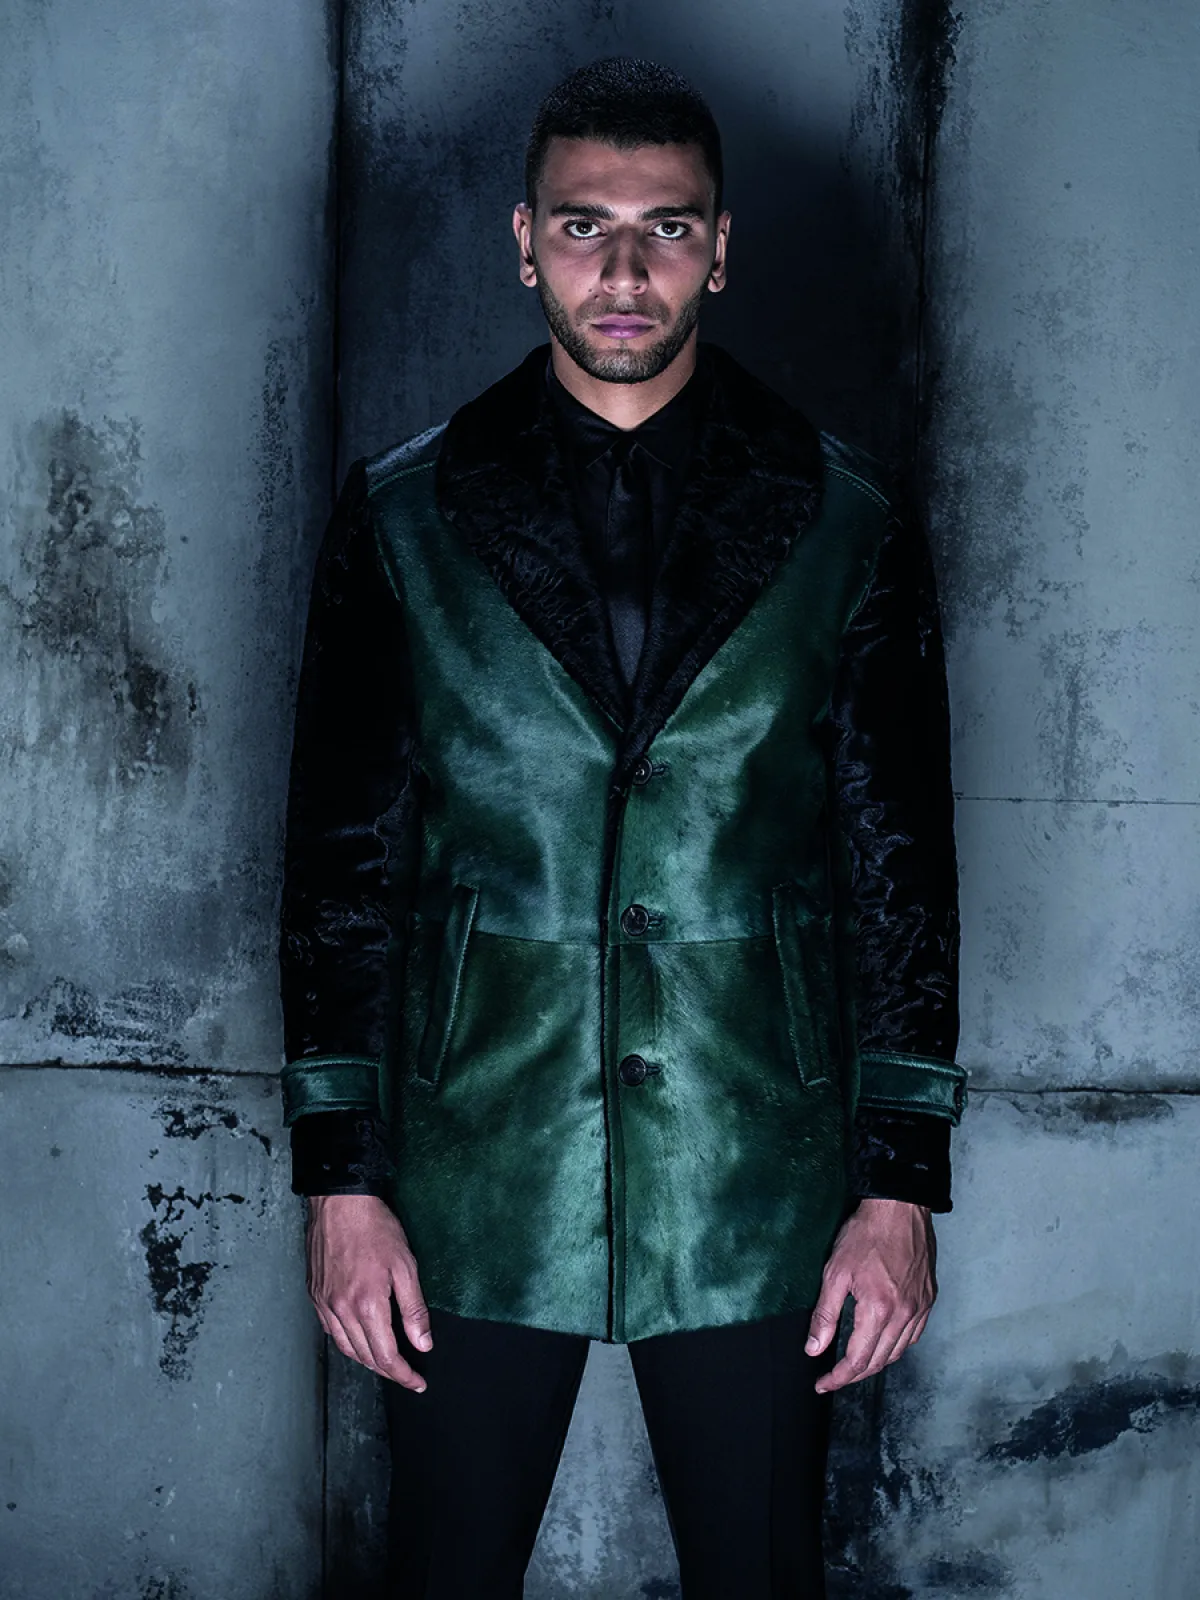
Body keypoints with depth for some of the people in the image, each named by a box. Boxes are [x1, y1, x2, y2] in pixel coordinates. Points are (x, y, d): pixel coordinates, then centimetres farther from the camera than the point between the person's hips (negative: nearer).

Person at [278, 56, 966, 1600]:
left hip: (758, 1193, 0)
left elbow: (904, 863, 3)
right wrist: (342, 1179, -1)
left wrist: (903, 1185, -1)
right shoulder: (403, 514, 1)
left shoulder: (843, 521, 1)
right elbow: (339, 860, 3)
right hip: (475, 1189, 0)